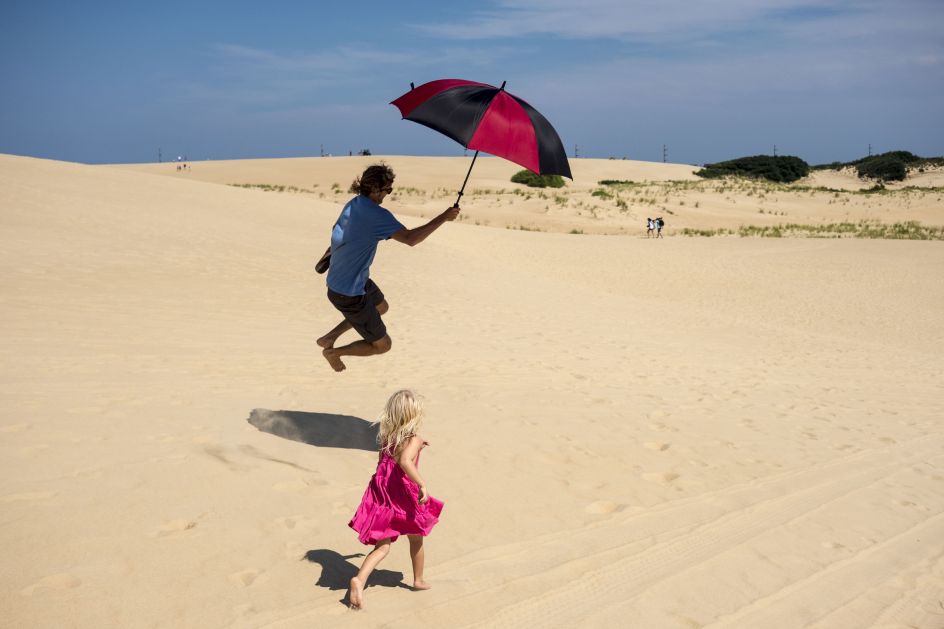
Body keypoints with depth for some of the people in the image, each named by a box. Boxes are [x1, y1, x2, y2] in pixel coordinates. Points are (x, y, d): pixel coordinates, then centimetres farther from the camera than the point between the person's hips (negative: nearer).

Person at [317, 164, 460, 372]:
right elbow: (410, 239, -37)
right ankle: (333, 352, 22)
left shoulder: (353, 204, -1)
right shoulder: (376, 214, -29)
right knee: (382, 345, 5)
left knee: (382, 307, 35)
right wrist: (443, 217, -28)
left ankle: (329, 338, 35)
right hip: (349, 295, -9)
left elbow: (337, 231, 14)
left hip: (337, 281, 10)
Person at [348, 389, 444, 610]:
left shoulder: (386, 435, 4)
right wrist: (422, 484, -38)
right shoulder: (414, 439, -16)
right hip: (403, 496, -5)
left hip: (381, 495, 5)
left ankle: (359, 579, -17)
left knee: (383, 545, 7)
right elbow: (405, 462, -35)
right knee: (416, 540, 22)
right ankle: (418, 581, 39)